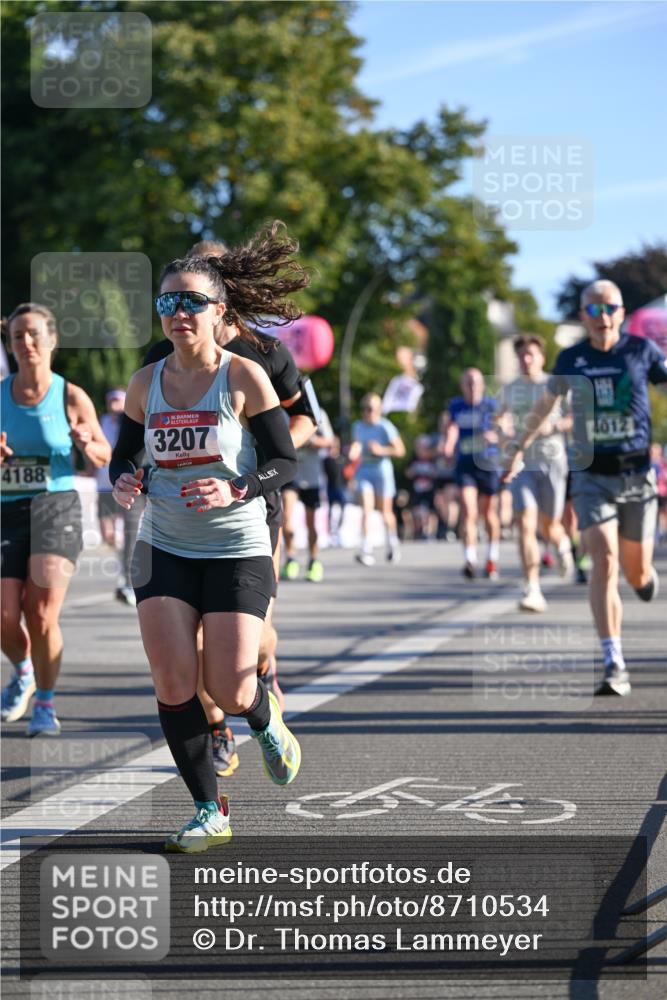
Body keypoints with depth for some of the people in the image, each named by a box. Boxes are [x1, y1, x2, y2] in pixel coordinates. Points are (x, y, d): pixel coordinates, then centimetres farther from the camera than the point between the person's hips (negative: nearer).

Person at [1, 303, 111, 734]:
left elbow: (103, 457, 7)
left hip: (57, 509, -2)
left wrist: (86, 443, -15)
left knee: (42, 616, -11)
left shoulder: (71, 398, -3)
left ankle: (46, 706, 9)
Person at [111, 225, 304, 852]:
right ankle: (209, 812, 4)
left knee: (229, 693, -6)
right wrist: (123, 483, -11)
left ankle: (267, 724, 32)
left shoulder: (244, 378, -8)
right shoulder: (146, 384, 3)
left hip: (238, 549, -3)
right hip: (164, 548, 3)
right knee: (172, 682, -8)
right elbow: (124, 454, 12)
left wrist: (236, 490, -24)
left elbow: (284, 460, -6)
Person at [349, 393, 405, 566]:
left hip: (382, 468, -3)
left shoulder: (386, 426, -7)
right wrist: (353, 452, -7)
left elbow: (400, 450, -7)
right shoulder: (358, 426, 6)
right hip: (364, 469, 3)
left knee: (385, 511, 8)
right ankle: (367, 551, -19)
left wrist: (382, 450, -19)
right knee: (366, 509, -12)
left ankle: (392, 544, 34)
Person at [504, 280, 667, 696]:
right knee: (603, 560, -17)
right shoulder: (571, 359, 4)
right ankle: (615, 666, -17)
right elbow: (546, 402, 20)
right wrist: (520, 448, 28)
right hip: (592, 475, 0)